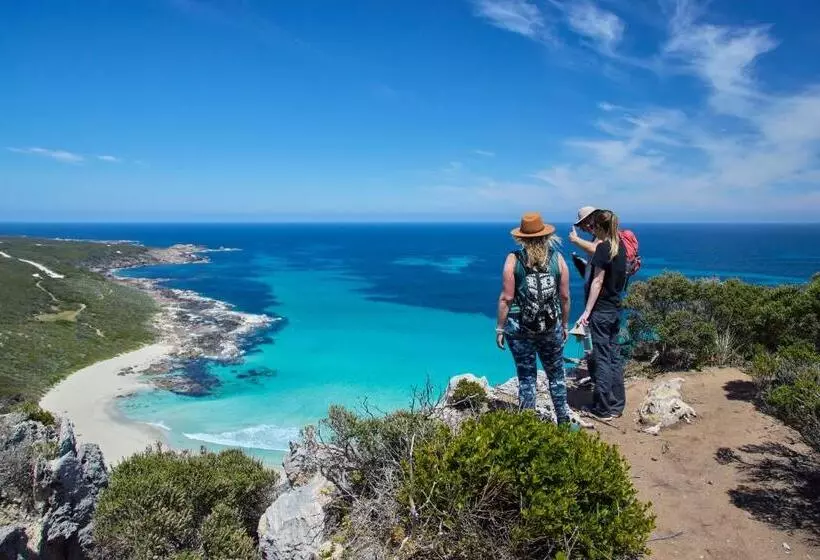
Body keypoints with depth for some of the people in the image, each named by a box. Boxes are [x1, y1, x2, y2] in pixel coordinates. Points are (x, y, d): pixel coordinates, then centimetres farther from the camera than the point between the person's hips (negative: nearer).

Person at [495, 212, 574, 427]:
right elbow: (564, 296, 3)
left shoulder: (514, 260, -8)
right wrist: (565, 324, 15)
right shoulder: (557, 258, -1)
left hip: (520, 329, -1)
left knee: (527, 377, 9)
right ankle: (564, 422, 26)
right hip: (551, 328, 2)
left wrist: (500, 328, 0)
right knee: (556, 375, 17)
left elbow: (506, 299, -9)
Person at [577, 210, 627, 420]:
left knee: (601, 358, -3)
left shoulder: (603, 248, -14)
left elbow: (598, 281, -18)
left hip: (601, 310, -8)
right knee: (614, 355, 13)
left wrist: (587, 311, -16)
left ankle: (603, 409, 3)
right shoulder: (620, 247, 10)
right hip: (615, 308, 8)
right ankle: (617, 405, 20)